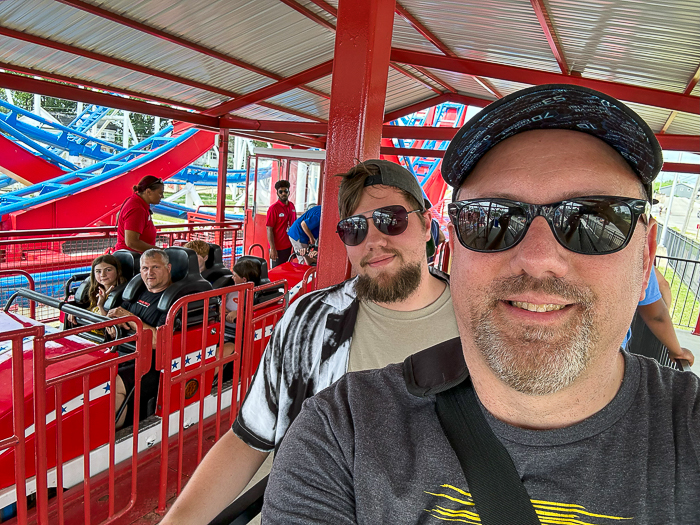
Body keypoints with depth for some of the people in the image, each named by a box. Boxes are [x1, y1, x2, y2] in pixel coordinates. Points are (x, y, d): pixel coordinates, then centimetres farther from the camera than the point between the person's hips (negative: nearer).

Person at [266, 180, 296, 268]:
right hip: (277, 247, -6)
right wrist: (272, 248, -19)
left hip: (288, 246, 7)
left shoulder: (292, 205, 7)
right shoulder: (273, 208, -14)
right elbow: (269, 230, -15)